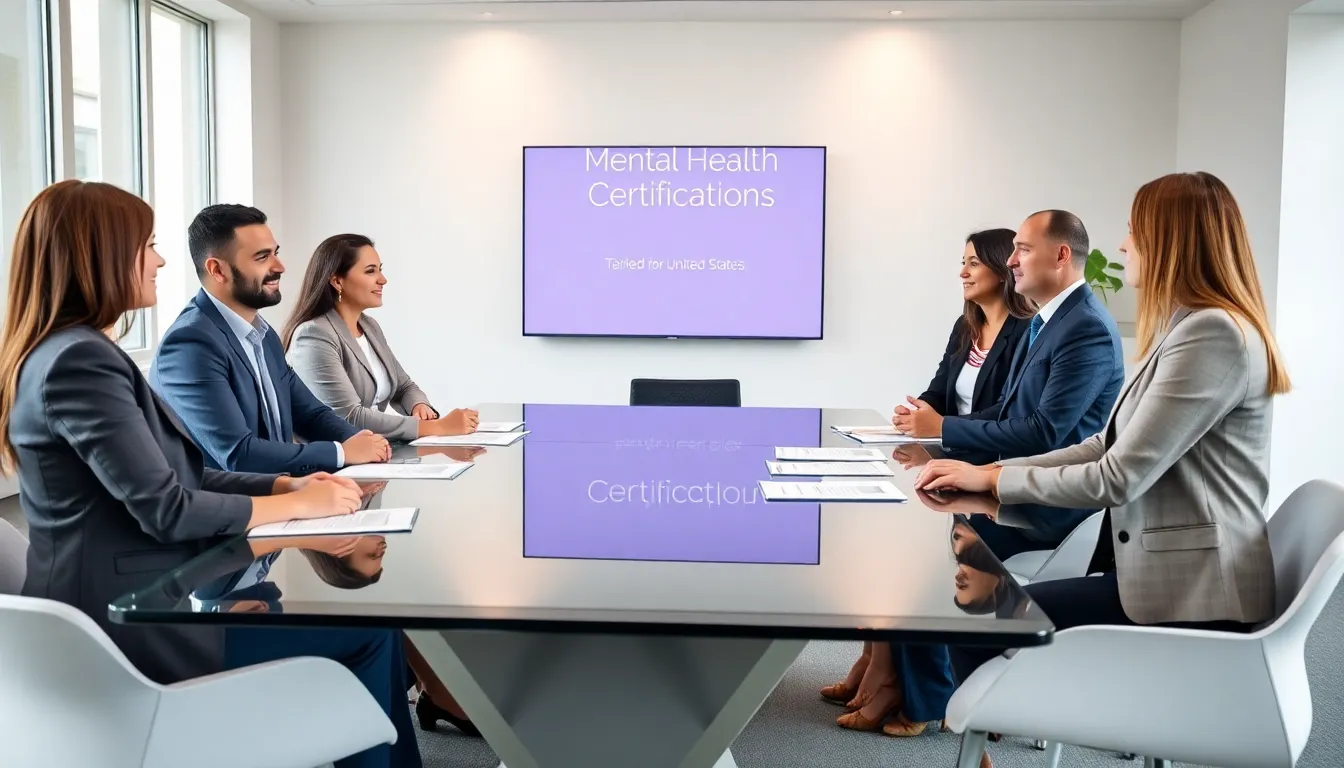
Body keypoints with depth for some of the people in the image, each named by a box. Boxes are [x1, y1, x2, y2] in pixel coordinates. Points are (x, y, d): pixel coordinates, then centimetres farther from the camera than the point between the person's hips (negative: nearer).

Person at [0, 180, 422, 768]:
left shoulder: (79, 352, 12)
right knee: (369, 632, -4)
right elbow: (167, 510, -23)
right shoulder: (78, 360, -20)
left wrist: (287, 484, 1)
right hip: (140, 622, -10)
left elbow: (184, 476, 13)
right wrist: (297, 503, -10)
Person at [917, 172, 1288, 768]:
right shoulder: (1186, 328, 16)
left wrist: (995, 480, -9)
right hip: (1166, 568, 10)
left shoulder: (1215, 333, -18)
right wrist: (992, 470, 0)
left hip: (1187, 591, -10)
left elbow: (1117, 477, -21)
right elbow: (1107, 447, 11)